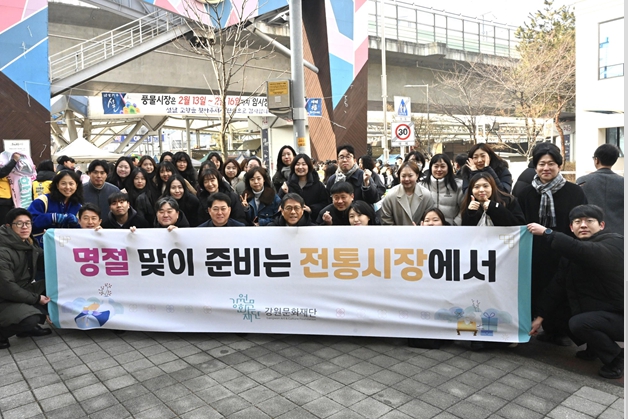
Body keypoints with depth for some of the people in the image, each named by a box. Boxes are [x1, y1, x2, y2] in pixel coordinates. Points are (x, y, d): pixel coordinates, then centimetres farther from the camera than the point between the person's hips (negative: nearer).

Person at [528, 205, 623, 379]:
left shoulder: (613, 244, -23)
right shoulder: (573, 253, 1)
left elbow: (582, 251, -46)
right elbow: (558, 284, -1)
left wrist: (546, 232, -39)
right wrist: (541, 316, -4)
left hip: (620, 317, -9)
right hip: (596, 310, 9)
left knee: (578, 323, -29)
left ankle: (619, 358, -3)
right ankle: (594, 347, 22)